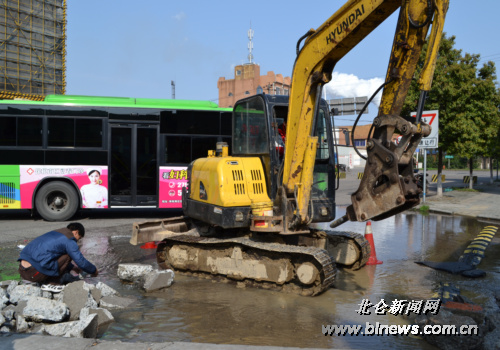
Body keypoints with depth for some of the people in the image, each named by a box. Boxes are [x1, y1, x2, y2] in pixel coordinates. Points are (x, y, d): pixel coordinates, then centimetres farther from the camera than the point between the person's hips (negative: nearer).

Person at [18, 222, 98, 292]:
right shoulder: (69, 241, -4)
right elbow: (81, 261, -2)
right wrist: (94, 271, 17)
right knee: (68, 256, -1)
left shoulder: (54, 234, 24)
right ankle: (50, 284, -3)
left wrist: (72, 268, 48)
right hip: (34, 273, -9)